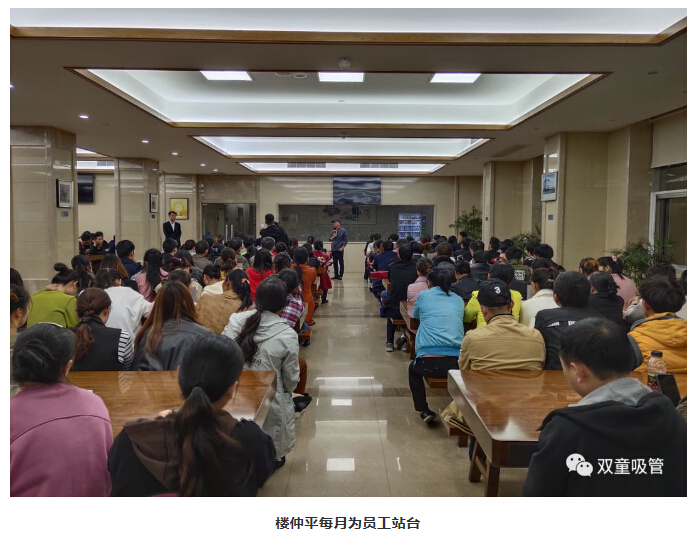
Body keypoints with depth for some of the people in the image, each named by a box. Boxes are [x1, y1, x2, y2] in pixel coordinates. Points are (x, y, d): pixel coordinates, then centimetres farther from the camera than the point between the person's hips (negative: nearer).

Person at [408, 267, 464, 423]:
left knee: (413, 369, 32)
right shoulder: (458, 300, 15)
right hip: (457, 362, 3)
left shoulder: (424, 295, 10)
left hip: (429, 362, -2)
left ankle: (424, 411, 19)